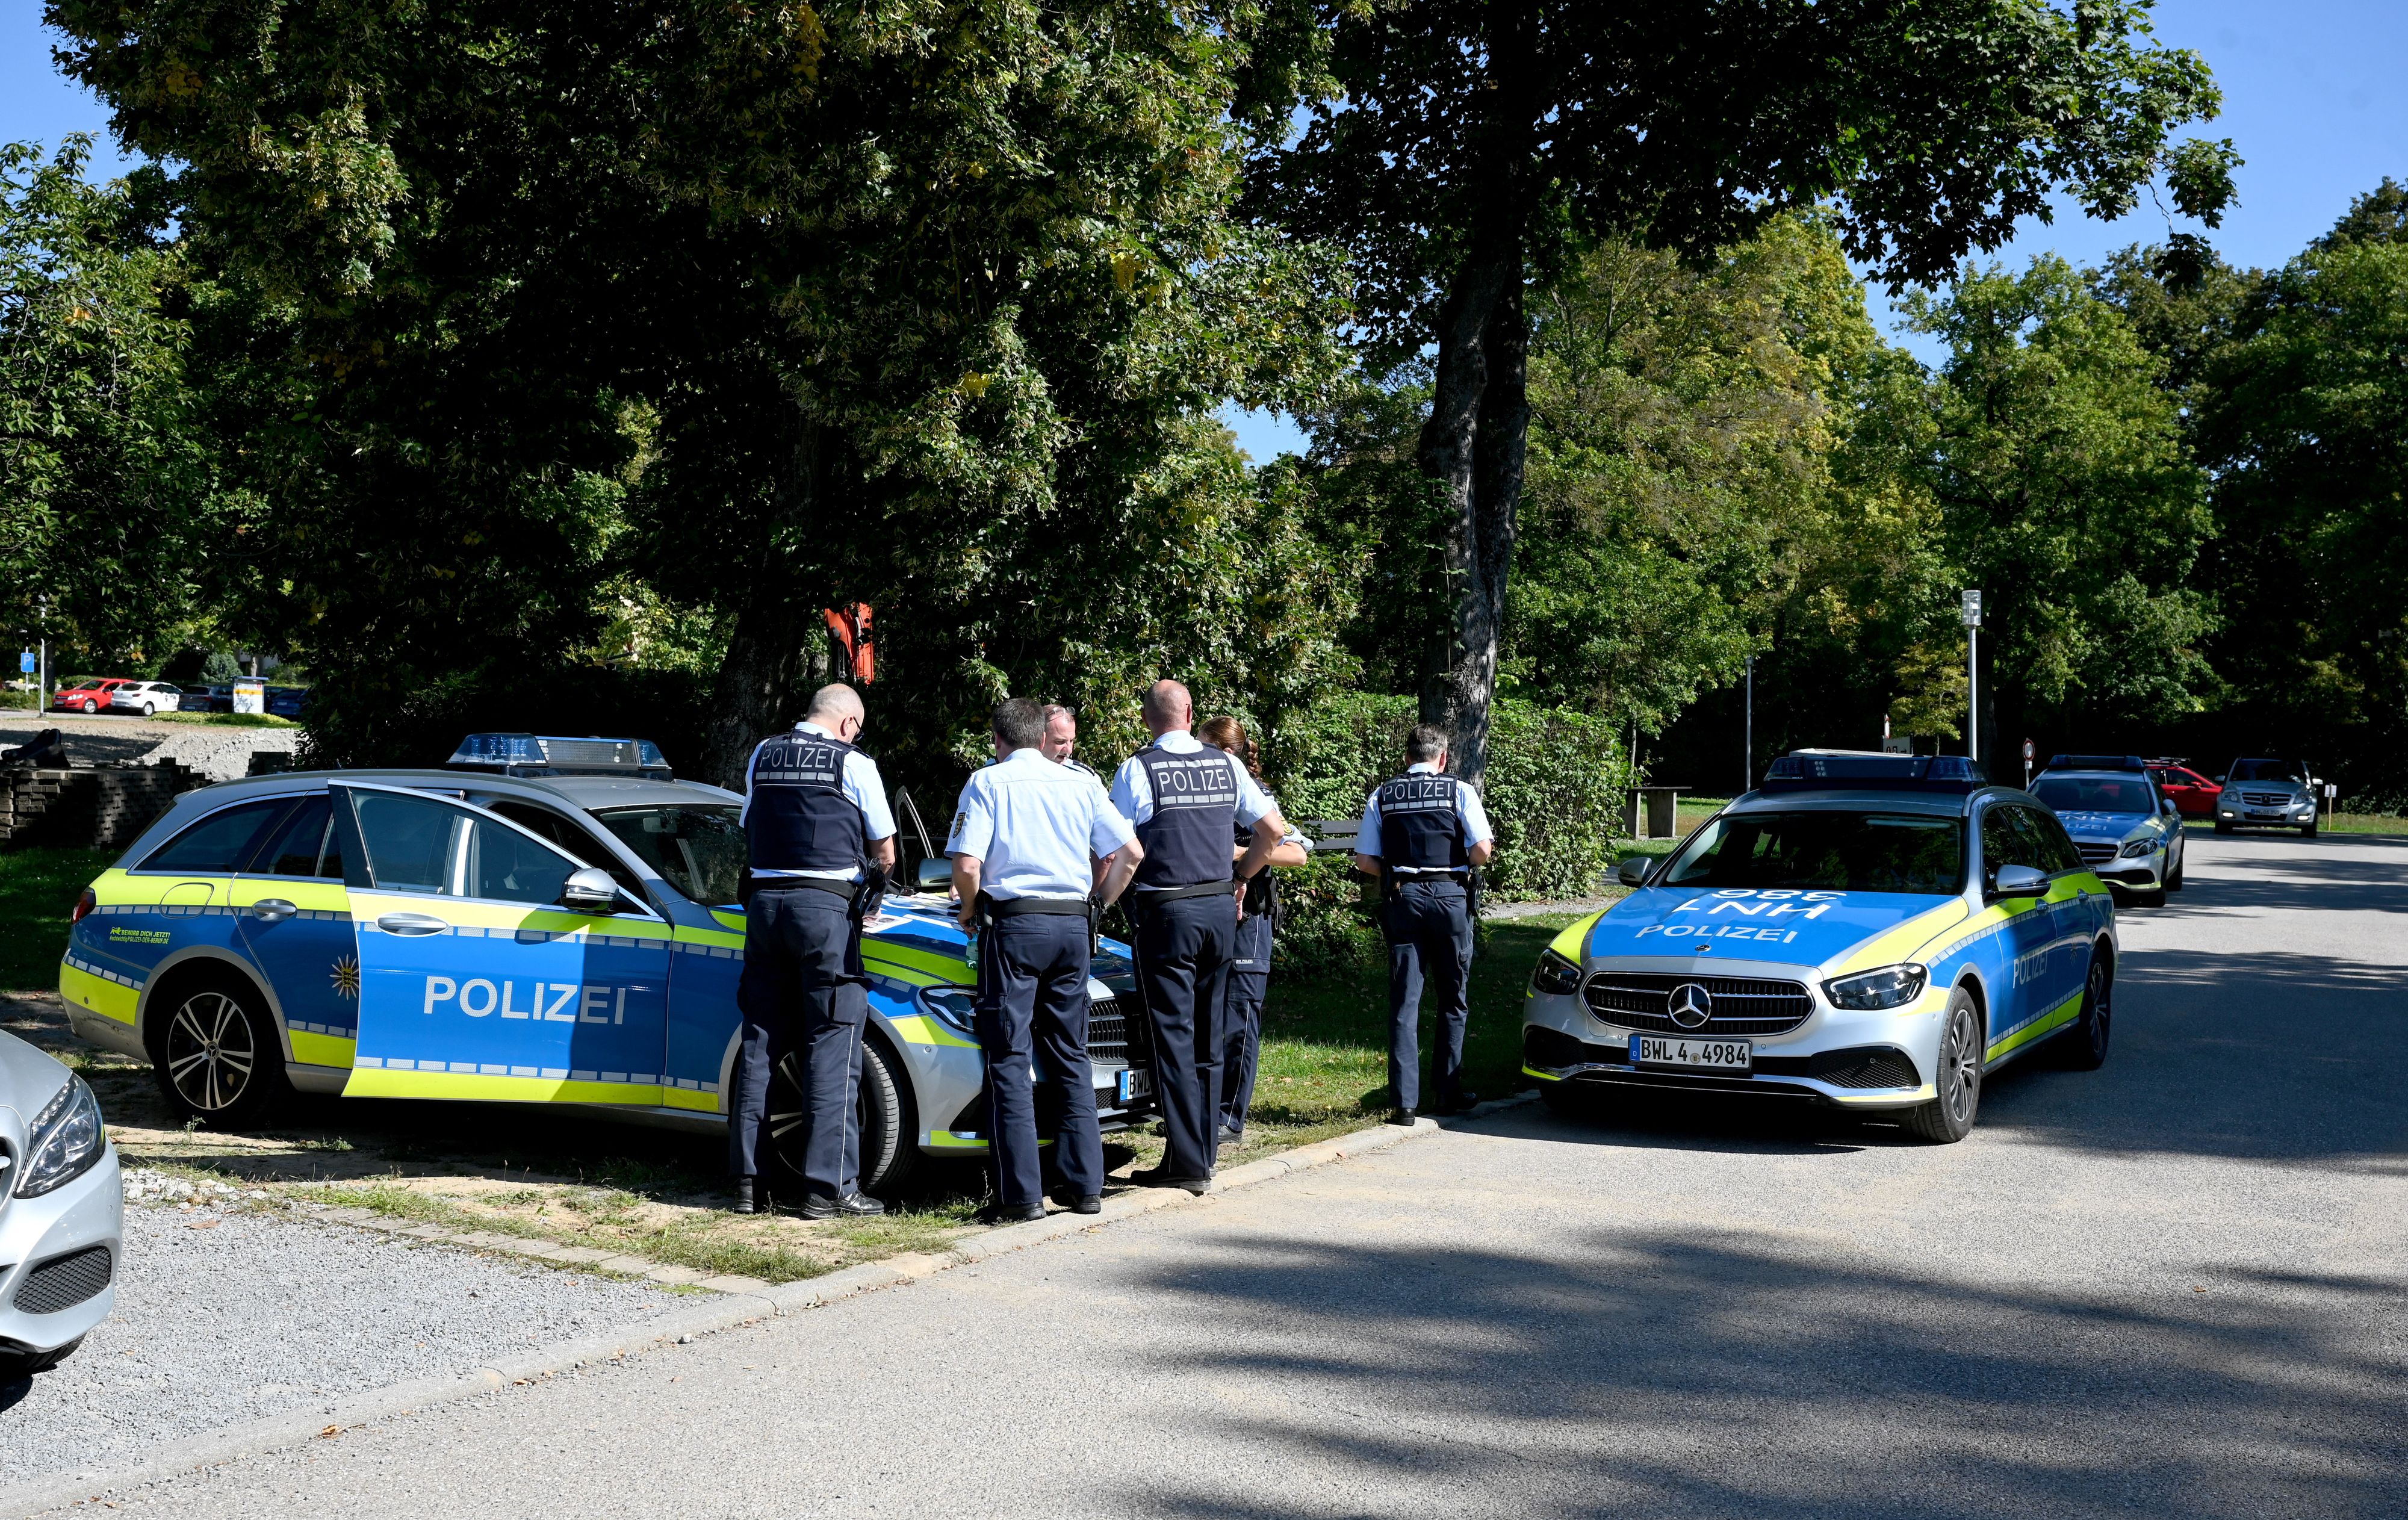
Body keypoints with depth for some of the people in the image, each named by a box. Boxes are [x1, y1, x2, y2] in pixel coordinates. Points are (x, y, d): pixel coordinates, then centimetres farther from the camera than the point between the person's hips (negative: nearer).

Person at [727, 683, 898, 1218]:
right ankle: (829, 1187, -4)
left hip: (765, 901, 5)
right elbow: (885, 852, 6)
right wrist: (873, 873, 26)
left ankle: (747, 1181, 13)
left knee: (759, 1043, 10)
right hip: (826, 907, -5)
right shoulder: (853, 764, -1)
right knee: (831, 1048, -2)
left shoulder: (762, 756, 12)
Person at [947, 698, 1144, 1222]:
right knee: (1071, 1057, 13)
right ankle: (1084, 1184, 12)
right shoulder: (1081, 784, 12)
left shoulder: (988, 782, 1)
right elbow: (1130, 853, 8)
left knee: (1009, 1060, -2)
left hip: (1014, 924, -4)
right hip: (1073, 928, 4)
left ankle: (1022, 1193, -6)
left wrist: (970, 912, 7)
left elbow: (967, 866, -10)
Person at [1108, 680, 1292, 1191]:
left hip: (1166, 914, -5)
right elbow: (1273, 828, 10)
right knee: (1207, 1038, 13)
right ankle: (1203, 1150, 17)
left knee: (1173, 1037, -3)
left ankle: (1186, 1162, -6)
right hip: (1221, 909, 5)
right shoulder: (1226, 766, 7)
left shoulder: (1137, 770, -7)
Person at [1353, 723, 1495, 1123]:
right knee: (1453, 1000, 12)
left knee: (1404, 1001, 3)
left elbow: (1365, 861, 1)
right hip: (1450, 896, -1)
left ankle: (1404, 1101, -2)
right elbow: (1482, 851, -7)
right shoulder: (1459, 791, 0)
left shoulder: (1382, 796, 5)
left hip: (1401, 898, 1)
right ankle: (1448, 1093, 18)